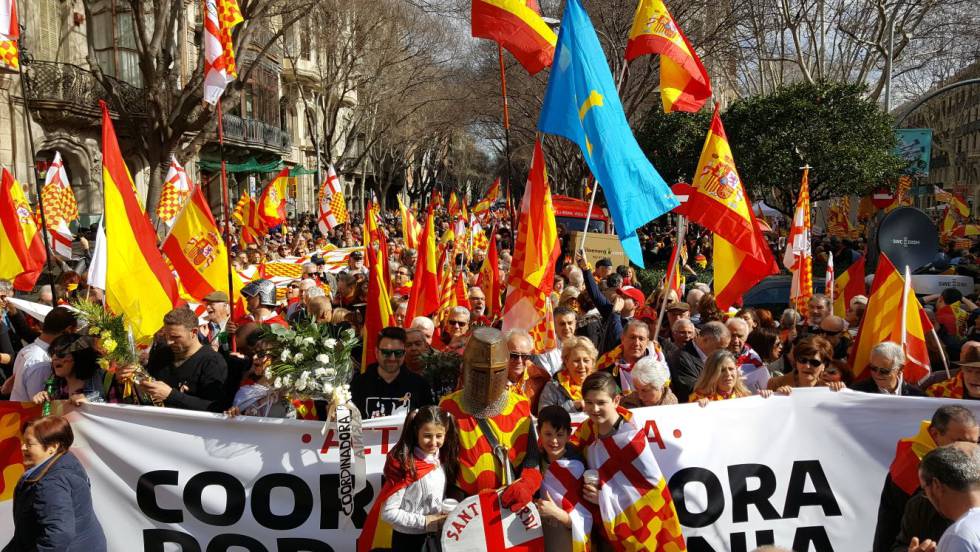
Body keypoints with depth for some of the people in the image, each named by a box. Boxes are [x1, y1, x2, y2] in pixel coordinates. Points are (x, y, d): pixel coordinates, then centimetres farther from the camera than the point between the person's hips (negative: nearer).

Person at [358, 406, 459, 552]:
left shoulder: (443, 461, -3)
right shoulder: (405, 466, -21)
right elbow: (387, 513, -20)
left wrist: (447, 515, -5)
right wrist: (424, 521, -20)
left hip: (436, 537, 6)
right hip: (408, 540, -5)